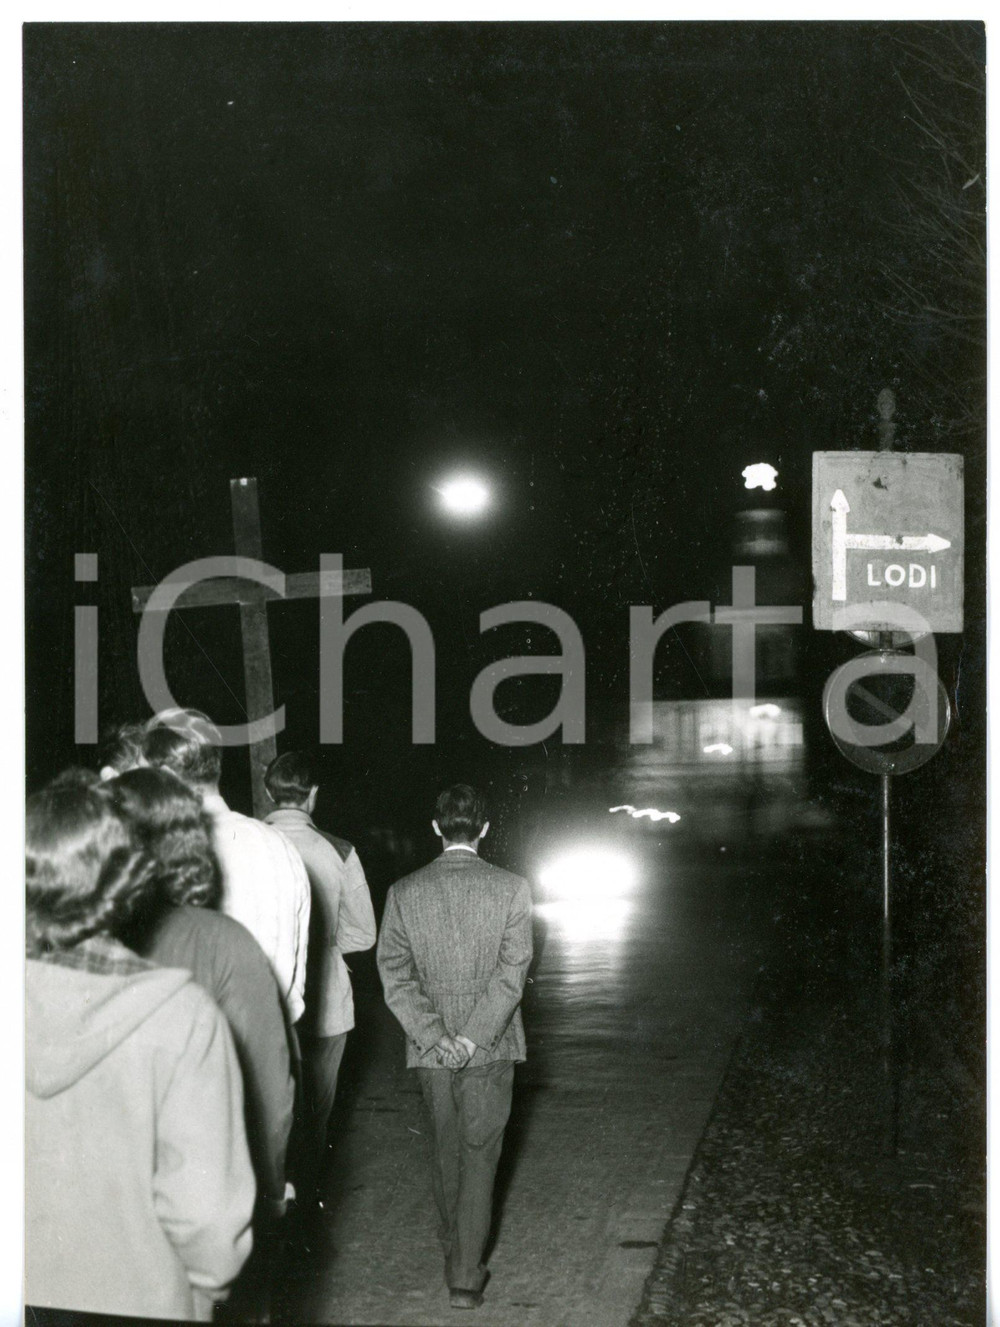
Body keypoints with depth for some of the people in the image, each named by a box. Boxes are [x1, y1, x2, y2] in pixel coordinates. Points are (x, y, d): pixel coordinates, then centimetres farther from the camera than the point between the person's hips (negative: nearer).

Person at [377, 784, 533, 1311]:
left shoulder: (403, 893, -4)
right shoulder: (511, 889, -9)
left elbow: (395, 974, -9)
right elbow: (511, 974, -14)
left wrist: (436, 1036, -12)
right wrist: (472, 1038, -14)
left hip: (430, 1049, 2)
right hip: (491, 1048, -2)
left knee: (446, 1153, 19)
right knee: (479, 1156, 6)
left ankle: (454, 1248, 35)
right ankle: (466, 1275, 2)